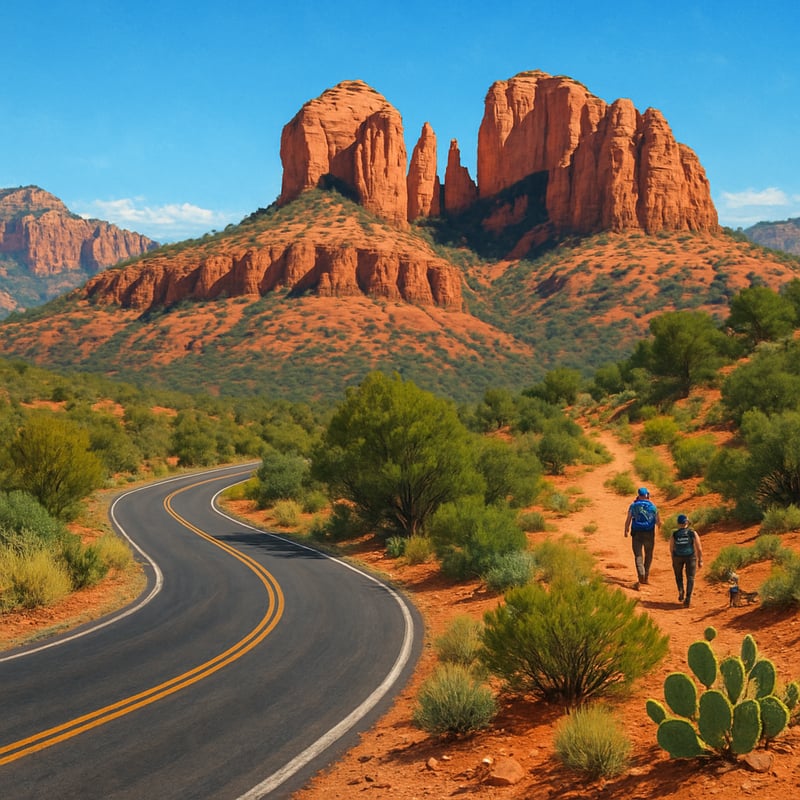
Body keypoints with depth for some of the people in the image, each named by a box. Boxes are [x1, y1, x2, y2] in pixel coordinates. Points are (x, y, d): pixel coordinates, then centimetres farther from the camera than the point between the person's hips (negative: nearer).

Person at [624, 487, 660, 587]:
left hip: (637, 534, -1)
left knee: (638, 555, 0)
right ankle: (646, 576, 24)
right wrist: (659, 525, 26)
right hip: (649, 534, 1)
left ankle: (641, 575, -20)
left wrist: (626, 530, 8)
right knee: (648, 555, 18)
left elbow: (628, 520, -5)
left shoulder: (633, 505, -2)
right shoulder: (653, 506, 0)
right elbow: (658, 521, 4)